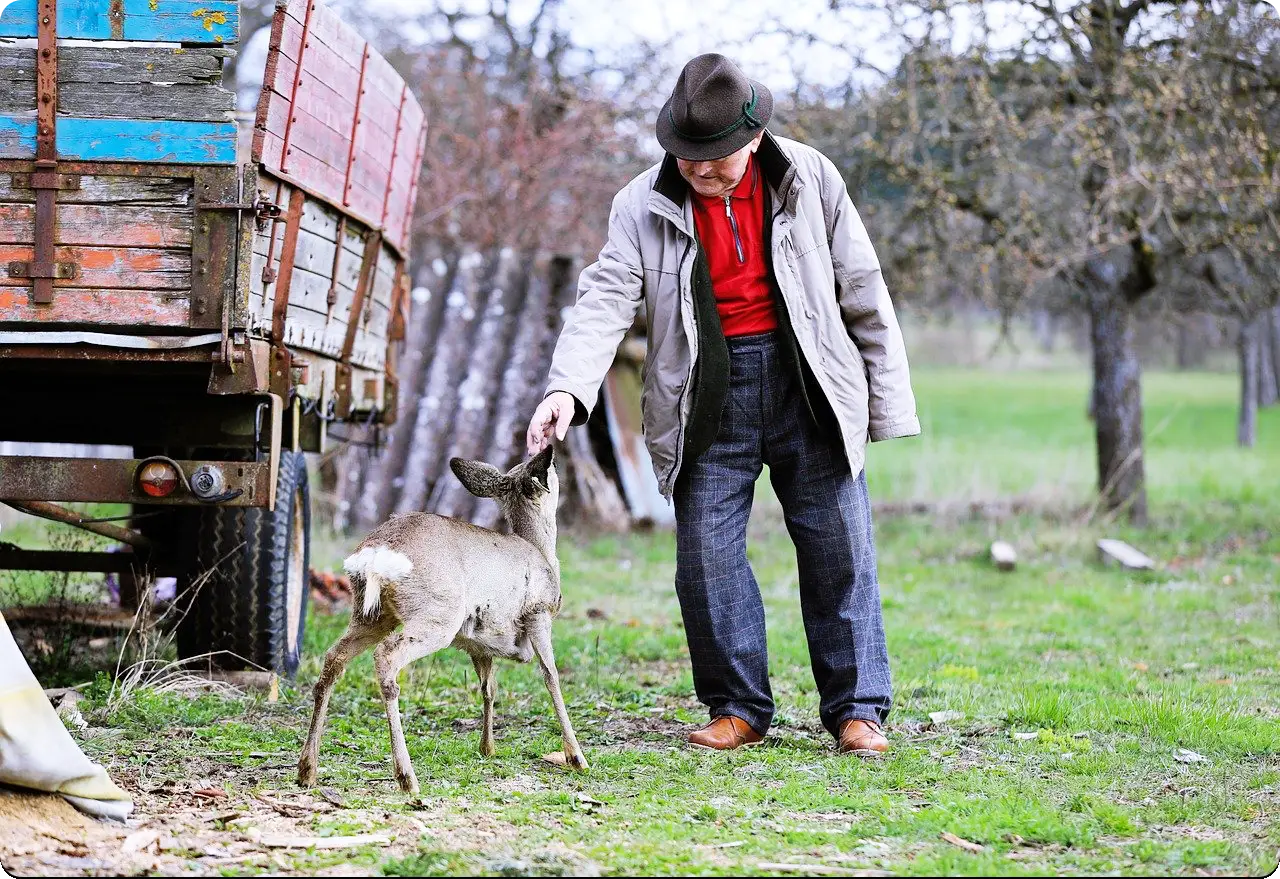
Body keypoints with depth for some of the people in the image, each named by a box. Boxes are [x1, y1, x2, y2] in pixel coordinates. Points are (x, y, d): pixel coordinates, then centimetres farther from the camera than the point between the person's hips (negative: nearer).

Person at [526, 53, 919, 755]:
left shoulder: (810, 180, -2)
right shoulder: (644, 205, -3)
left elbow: (863, 292, 3)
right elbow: (605, 300, -13)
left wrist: (888, 401, 3)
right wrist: (566, 389, -30)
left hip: (807, 384, 0)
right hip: (707, 396, 1)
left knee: (839, 550, 0)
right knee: (708, 556, -1)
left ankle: (856, 709, 10)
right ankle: (738, 708, 13)